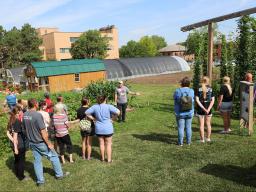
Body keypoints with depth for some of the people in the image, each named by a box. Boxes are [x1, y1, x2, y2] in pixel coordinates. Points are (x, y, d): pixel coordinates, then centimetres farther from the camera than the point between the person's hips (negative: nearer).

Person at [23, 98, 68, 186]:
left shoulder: (24, 115, -3)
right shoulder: (37, 115, -25)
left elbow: (25, 128, 9)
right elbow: (43, 132, -23)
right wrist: (49, 143, -15)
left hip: (31, 142, 7)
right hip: (41, 142, -6)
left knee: (37, 161, 16)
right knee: (53, 156, 12)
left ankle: (40, 180, 25)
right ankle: (59, 174, 26)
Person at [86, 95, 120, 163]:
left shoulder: (95, 107, -5)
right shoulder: (108, 106, -15)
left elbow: (86, 112, -4)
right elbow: (118, 112, -22)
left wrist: (93, 119, 1)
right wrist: (112, 116, -6)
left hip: (99, 129, 3)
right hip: (107, 129, -3)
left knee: (101, 143, 18)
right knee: (108, 144, 11)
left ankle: (102, 158, 31)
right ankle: (109, 159, 18)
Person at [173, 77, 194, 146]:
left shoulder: (177, 91, -11)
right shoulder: (192, 91, -6)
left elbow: (175, 100, 1)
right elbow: (193, 101, 7)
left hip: (180, 113, -2)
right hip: (189, 113, 2)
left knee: (180, 128, 5)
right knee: (188, 127, 12)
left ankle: (180, 142, 10)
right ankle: (188, 142, 20)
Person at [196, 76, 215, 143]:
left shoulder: (199, 89, -5)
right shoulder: (210, 89, -1)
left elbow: (197, 100, -13)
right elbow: (213, 100, -7)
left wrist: (203, 108, -15)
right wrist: (208, 109, -12)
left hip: (200, 109, -2)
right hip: (208, 109, 2)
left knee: (201, 125, 5)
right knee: (208, 124, 16)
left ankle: (202, 139, 10)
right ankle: (208, 138, 25)